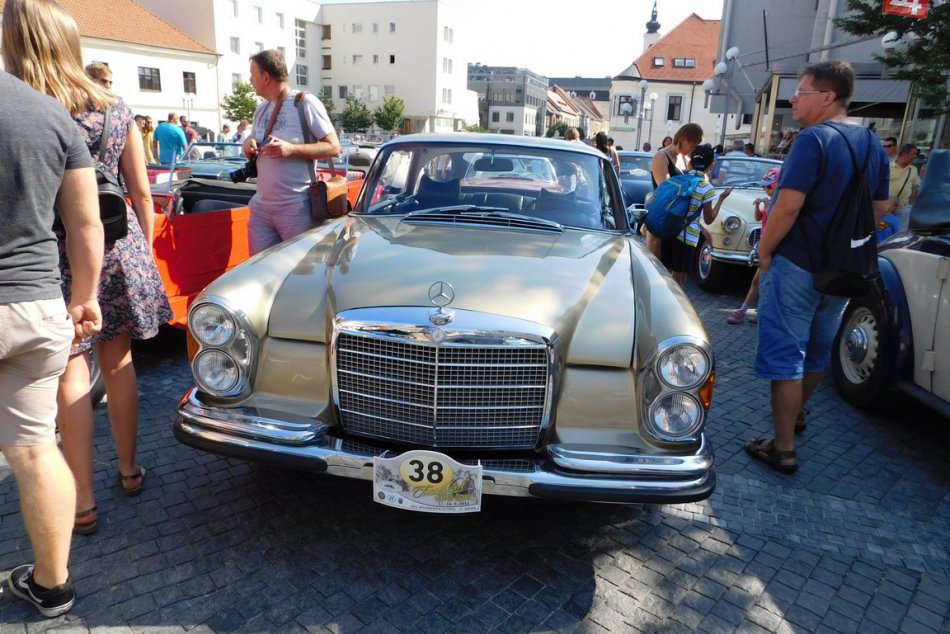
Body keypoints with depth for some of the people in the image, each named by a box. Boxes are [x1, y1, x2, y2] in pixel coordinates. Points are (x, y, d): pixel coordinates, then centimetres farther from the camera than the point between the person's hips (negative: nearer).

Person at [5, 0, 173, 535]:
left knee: (71, 375, 5)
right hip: (120, 250, 4)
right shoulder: (116, 109, 2)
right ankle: (130, 470, 29)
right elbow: (142, 195, 5)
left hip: (56, 258, -3)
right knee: (119, 362, 15)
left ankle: (84, 502, 12)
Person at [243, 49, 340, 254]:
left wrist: (291, 149, -20)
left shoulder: (305, 103, -4)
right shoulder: (261, 110, 18)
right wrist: (249, 147, 2)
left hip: (296, 208, -7)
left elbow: (333, 147, -8)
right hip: (261, 206, 7)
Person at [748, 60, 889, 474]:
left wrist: (764, 251, -12)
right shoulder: (872, 145, 9)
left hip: (796, 265, -8)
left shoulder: (814, 139, -16)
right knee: (817, 350, 22)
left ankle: (783, 449, 2)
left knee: (784, 355, -2)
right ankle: (796, 414, 42)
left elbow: (789, 206, -24)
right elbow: (880, 208, 14)